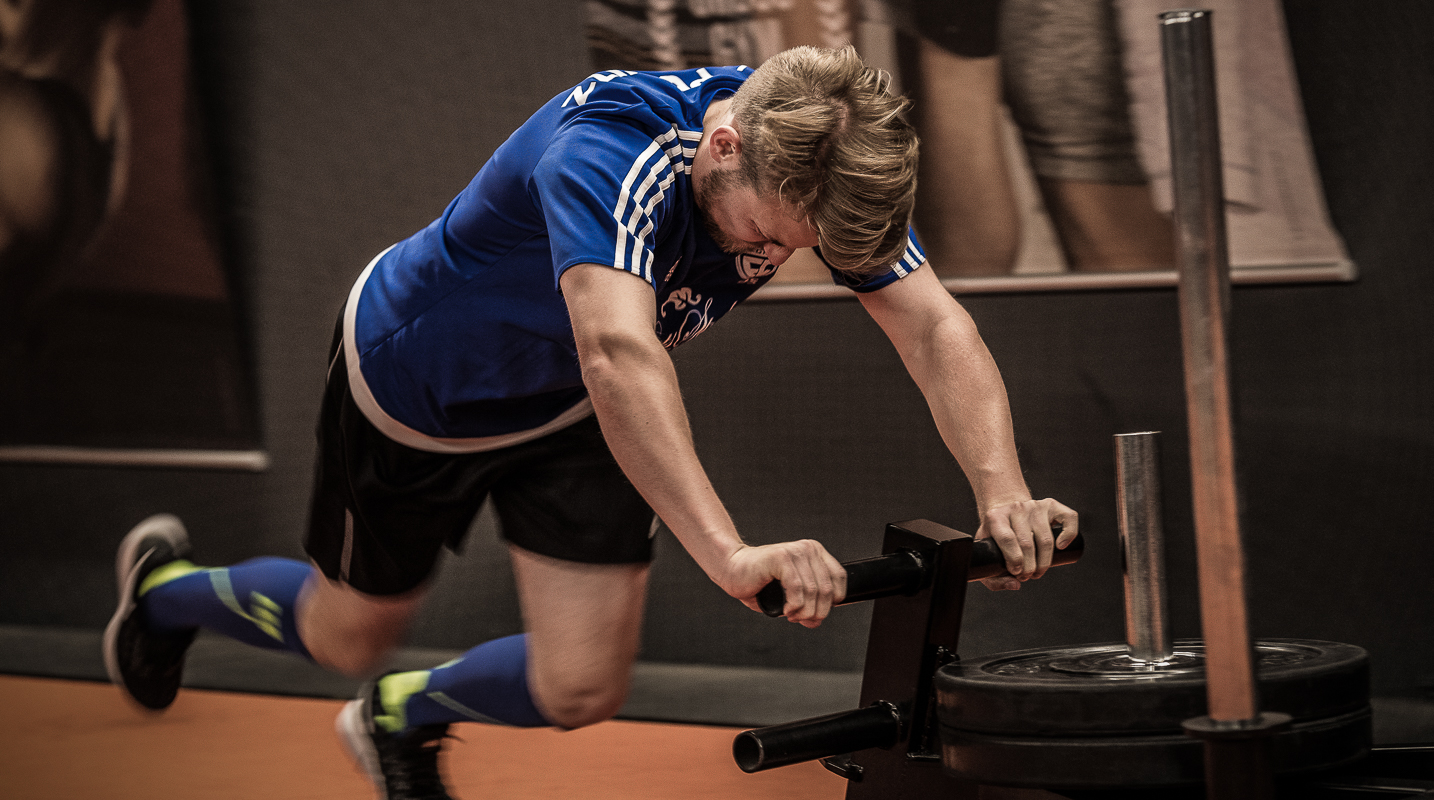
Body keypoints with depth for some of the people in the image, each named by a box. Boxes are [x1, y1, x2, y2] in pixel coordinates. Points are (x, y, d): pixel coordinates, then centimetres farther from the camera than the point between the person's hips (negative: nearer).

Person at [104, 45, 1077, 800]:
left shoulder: (819, 165, -24)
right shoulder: (607, 148, -44)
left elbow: (936, 327, -28)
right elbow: (617, 354, -58)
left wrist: (1002, 490, -45)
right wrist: (730, 553, -68)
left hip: (571, 414, 5)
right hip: (415, 380, -5)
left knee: (580, 688, -4)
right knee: (349, 635, 17)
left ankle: (402, 720, 29)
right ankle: (165, 589, 50)